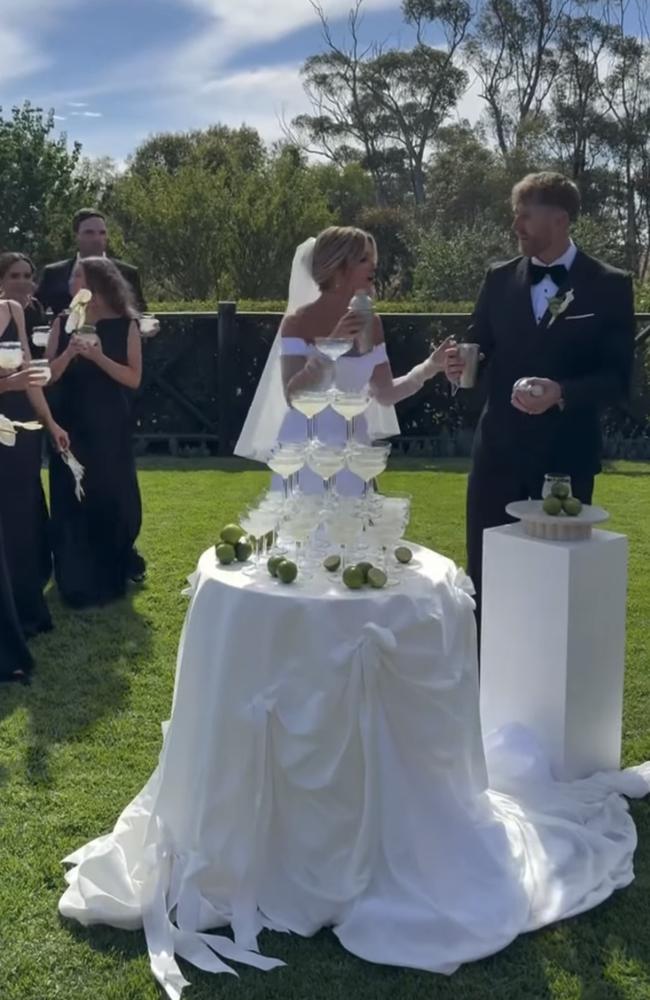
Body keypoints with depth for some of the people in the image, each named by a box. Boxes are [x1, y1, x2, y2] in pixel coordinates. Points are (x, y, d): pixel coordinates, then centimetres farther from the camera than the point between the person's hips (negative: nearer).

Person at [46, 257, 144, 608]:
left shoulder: (125, 325, -3)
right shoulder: (63, 323, 2)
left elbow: (133, 378, -7)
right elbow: (49, 375, -1)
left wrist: (99, 357, -18)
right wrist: (68, 353, -18)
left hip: (109, 424, -1)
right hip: (69, 423, 2)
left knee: (112, 495, 7)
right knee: (71, 498, 3)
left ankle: (114, 571, 29)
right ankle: (77, 581, 16)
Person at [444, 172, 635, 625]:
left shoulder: (610, 285, -4)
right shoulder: (500, 278, 6)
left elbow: (617, 378, -7)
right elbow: (482, 349, 11)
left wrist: (563, 393, -24)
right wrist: (462, 362, -12)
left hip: (567, 452, -3)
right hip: (500, 447, 3)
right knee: (485, 570, 9)